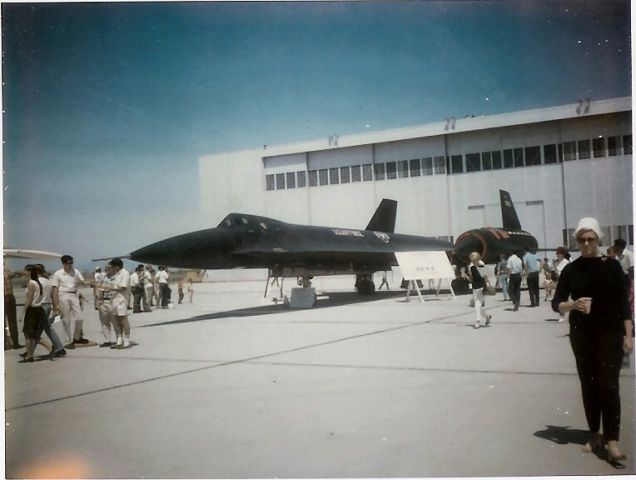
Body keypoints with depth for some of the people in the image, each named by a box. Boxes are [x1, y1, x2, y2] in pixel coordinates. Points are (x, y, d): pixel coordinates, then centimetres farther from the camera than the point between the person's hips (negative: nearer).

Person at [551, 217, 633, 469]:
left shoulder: (611, 265, -2)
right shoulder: (570, 269, 2)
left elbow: (623, 302, -1)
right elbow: (556, 304, 0)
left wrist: (628, 335, -6)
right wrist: (572, 304, -21)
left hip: (609, 333, -2)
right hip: (581, 334, 2)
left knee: (608, 385, -8)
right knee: (588, 385, 9)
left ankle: (612, 443, -8)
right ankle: (595, 435, 21)